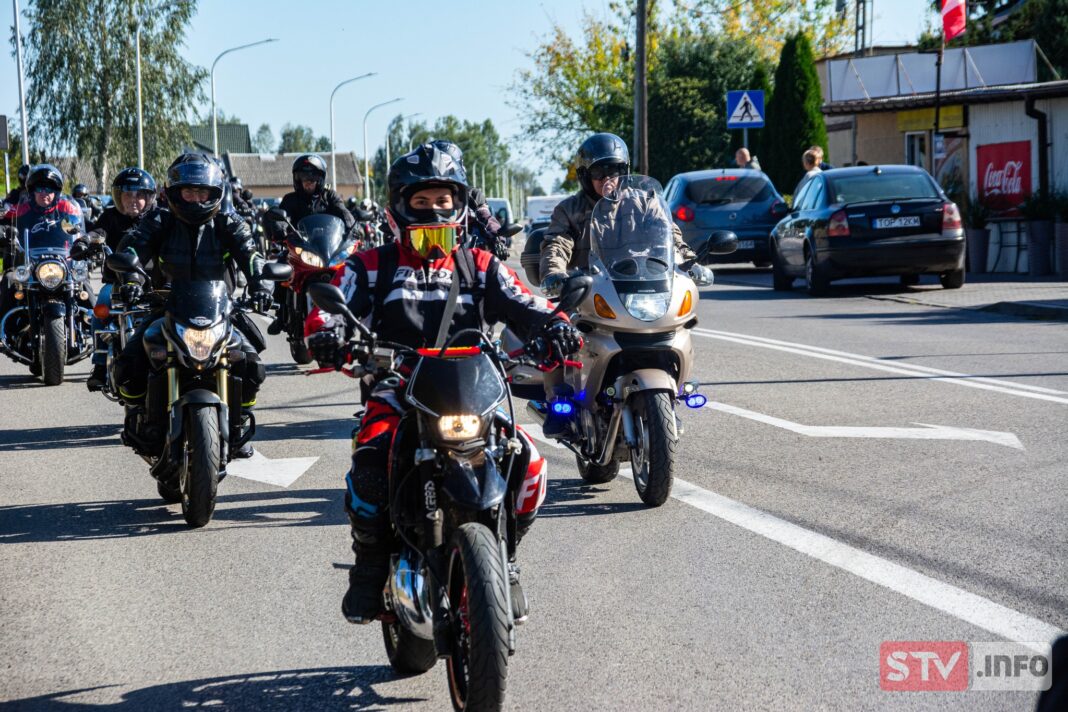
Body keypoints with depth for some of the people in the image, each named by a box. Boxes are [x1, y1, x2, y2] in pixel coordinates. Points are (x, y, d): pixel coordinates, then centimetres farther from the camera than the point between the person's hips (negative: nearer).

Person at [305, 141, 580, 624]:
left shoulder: (481, 267, 16)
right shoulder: (371, 267, 13)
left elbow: (522, 304, 3)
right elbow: (328, 308, 2)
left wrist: (554, 324, -21)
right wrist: (325, 335, -24)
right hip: (395, 397, -1)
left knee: (526, 462, -24)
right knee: (368, 469, -30)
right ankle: (370, 567, -6)